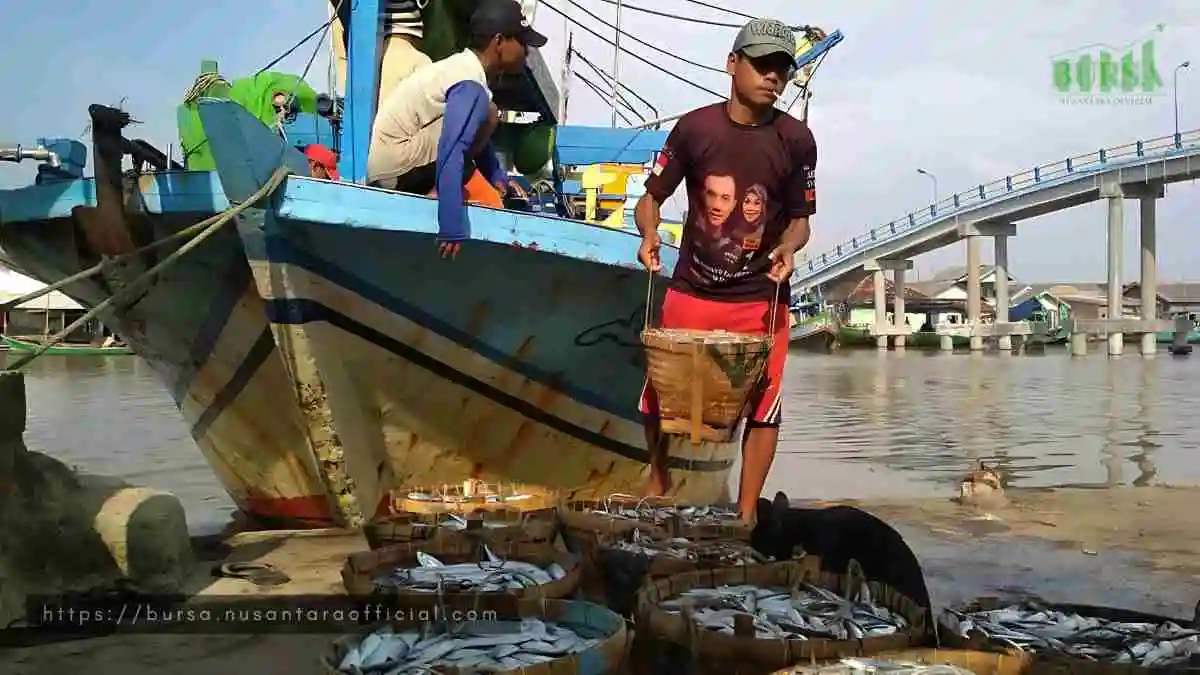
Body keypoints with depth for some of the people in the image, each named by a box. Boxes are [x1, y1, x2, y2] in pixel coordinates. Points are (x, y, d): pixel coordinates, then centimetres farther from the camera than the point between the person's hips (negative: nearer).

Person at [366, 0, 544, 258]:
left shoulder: (464, 66, 9)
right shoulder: (470, 85, -21)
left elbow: (473, 133, 22)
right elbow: (451, 155, -31)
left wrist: (498, 176, 16)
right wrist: (452, 229, -34)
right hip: (394, 164, -10)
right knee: (488, 115, -17)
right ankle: (435, 195, -13)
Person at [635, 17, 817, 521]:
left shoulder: (796, 140, -3)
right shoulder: (694, 127, -3)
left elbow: (799, 219, 6)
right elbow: (651, 199, 3)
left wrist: (787, 248, -16)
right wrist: (649, 235, -17)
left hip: (761, 297, 0)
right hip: (690, 290, 1)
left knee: (762, 404, -1)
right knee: (660, 394, 7)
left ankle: (746, 512, 15)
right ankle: (658, 479, 36)